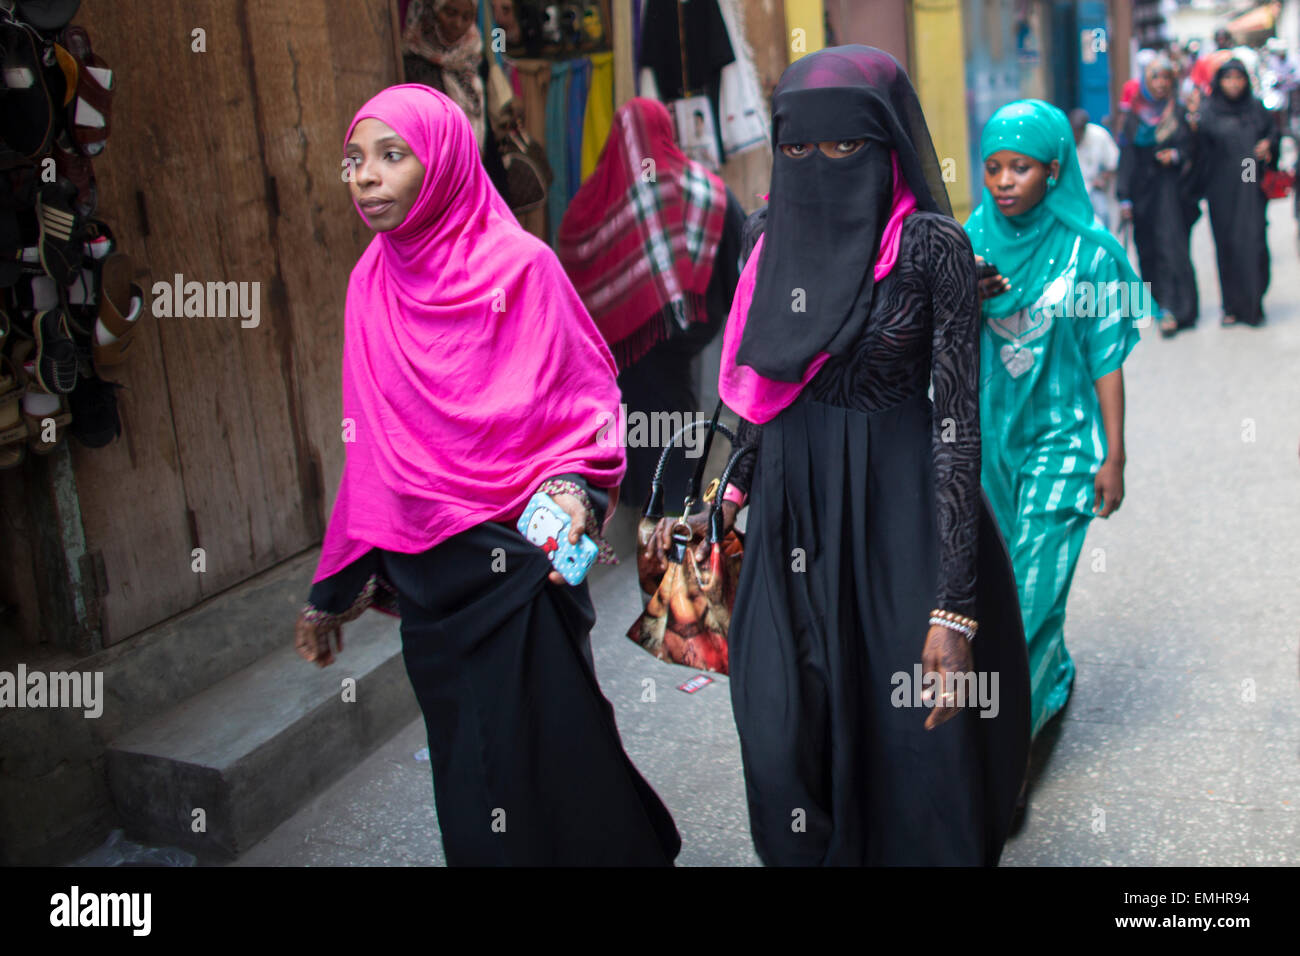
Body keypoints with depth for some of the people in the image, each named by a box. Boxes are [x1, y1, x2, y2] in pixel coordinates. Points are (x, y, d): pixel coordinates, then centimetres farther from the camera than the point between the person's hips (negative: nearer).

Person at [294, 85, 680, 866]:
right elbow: (369, 449, 12)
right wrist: (337, 585, 14)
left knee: (550, 747, 2)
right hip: (423, 571, 5)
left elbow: (585, 394, -5)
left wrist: (575, 489, -25)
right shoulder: (372, 282, 7)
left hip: (518, 554, -5)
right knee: (465, 765, 12)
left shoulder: (521, 265, -8)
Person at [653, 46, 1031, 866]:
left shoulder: (932, 245, -11)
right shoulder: (773, 234, 4)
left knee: (913, 744, 3)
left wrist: (954, 610, -18)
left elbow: (958, 420, -13)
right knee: (785, 744, 8)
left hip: (899, 512, -4)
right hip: (791, 512, 4)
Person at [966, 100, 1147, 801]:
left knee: (1031, 592, -5)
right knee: (1005, 579, 16)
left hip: (1061, 441, -4)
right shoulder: (973, 241, 1)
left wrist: (1113, 459, -5)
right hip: (991, 435, 4)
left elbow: (1107, 364, -5)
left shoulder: (1091, 254, -9)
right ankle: (1054, 681, 43)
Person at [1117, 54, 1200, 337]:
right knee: (1149, 249, 4)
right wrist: (1125, 197, -3)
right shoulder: (1133, 117, 7)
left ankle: (1173, 308, -15)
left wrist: (1176, 155, -15)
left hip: (1173, 189, -2)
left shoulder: (1179, 113, 6)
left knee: (1171, 246, -10)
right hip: (1144, 192, 2)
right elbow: (1126, 158, 4)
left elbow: (1193, 148, 7)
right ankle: (1161, 301, 16)